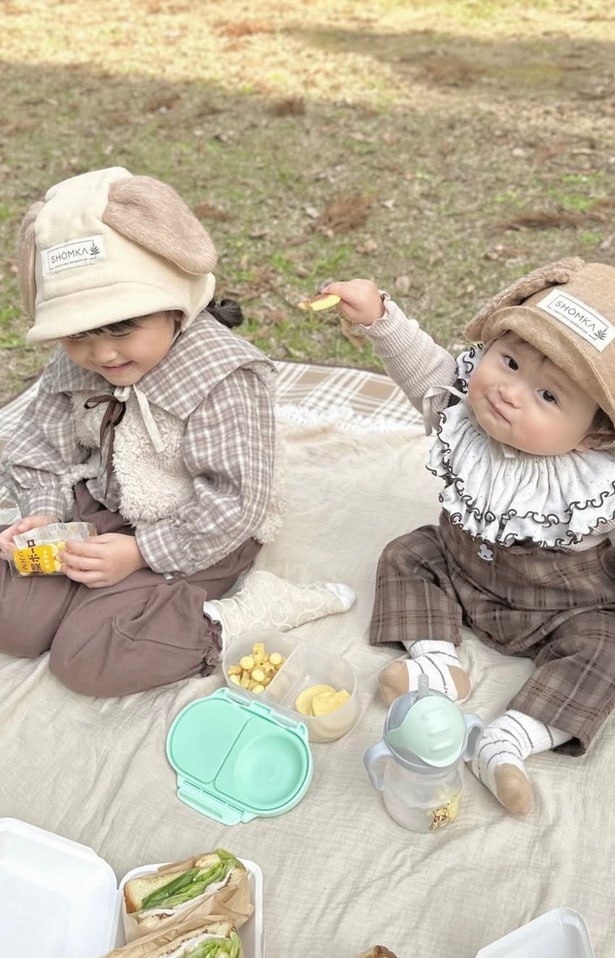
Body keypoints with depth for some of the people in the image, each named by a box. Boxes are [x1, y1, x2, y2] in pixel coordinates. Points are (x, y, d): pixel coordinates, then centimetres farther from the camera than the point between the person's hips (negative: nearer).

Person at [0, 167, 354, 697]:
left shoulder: (224, 375, -25)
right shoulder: (75, 368, -5)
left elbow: (234, 502, -24)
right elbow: (44, 446, 9)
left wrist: (142, 553, -23)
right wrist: (44, 512, -9)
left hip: (198, 535, -6)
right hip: (103, 512, 7)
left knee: (86, 659, -16)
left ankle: (236, 615, -10)